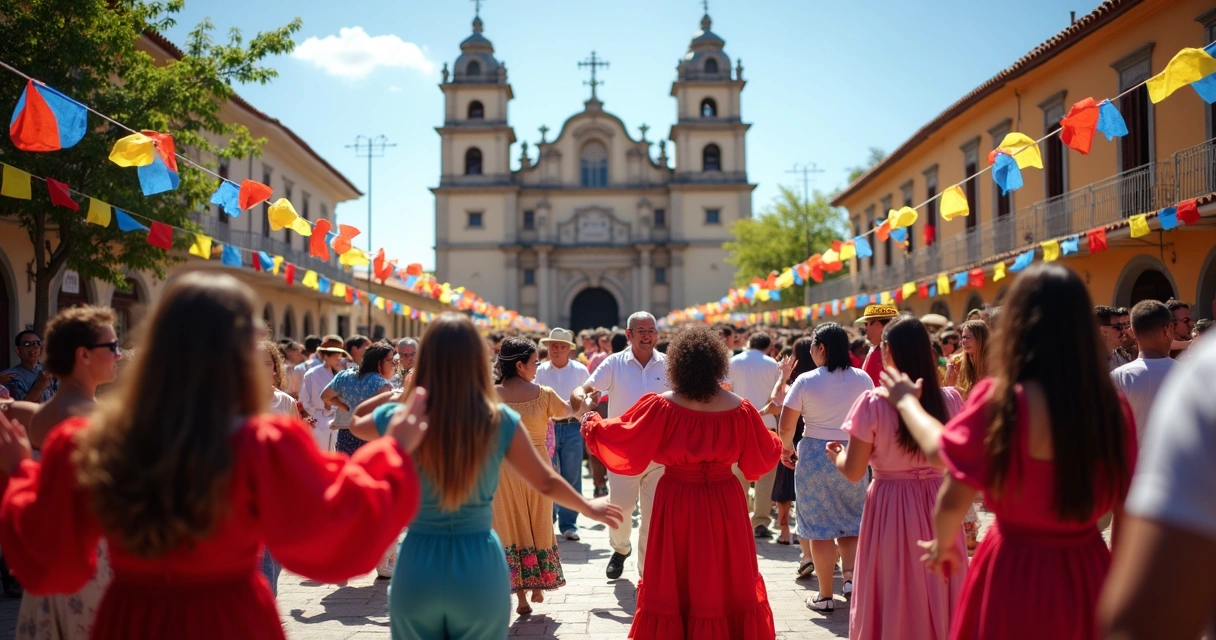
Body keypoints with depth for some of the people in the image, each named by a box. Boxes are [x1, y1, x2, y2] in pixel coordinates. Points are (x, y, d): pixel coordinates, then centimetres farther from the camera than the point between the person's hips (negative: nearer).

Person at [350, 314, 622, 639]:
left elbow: (354, 422, 16)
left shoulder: (399, 418, -8)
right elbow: (546, 483, 3)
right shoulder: (500, 420, -10)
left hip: (417, 566, 1)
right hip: (479, 566, 0)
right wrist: (590, 508, 19)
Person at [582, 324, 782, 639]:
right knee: (727, 583, 16)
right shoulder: (740, 409, -7)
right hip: (725, 504, 2)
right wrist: (775, 440, 28)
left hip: (677, 504, -2)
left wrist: (592, 424, 11)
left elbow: (621, 438, -9)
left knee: (674, 585, 13)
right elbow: (763, 456, 5)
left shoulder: (661, 407, -15)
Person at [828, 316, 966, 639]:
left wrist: (835, 455, 11)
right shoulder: (950, 399, -4)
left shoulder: (873, 402, -15)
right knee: (938, 596, 17)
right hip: (938, 504, 3)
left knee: (892, 601, 13)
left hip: (891, 506, -3)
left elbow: (853, 472, -10)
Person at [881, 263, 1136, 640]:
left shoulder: (999, 400, -17)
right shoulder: (1115, 409, -5)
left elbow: (952, 501, -14)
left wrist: (943, 544, 6)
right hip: (1088, 573, 4)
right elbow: (1127, 512, 2)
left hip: (1015, 571, -4)